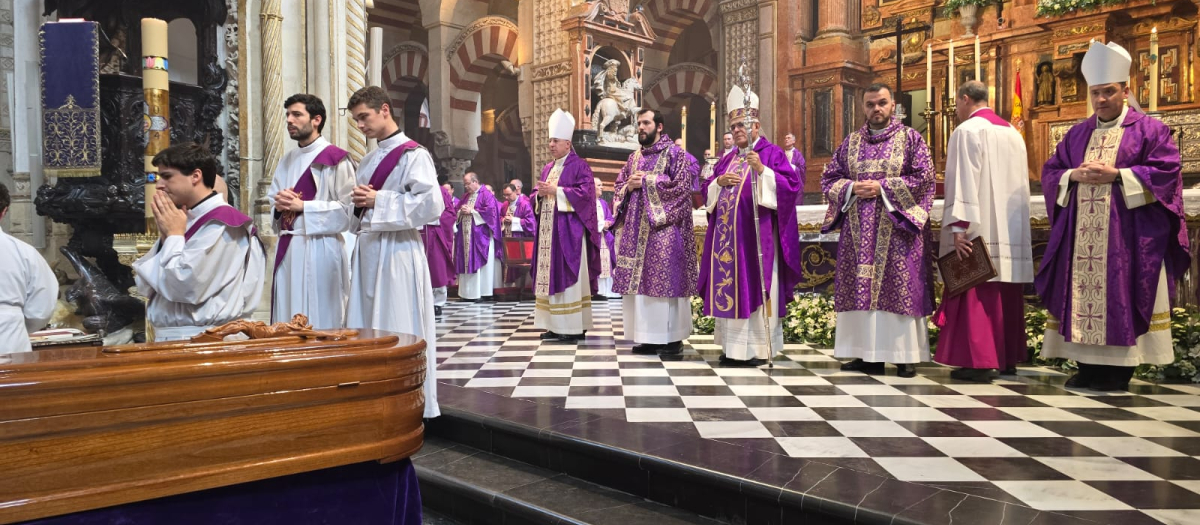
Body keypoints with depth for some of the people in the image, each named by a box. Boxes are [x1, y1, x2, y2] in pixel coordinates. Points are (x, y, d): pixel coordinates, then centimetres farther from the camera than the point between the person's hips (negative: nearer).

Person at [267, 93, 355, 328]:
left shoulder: (335, 159, -5)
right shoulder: (286, 161, 18)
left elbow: (348, 209, -12)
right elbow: (271, 200, 23)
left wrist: (303, 206, -14)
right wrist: (279, 205, 0)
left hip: (320, 249, -7)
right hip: (286, 249, 7)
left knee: (320, 321, -4)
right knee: (286, 318, 8)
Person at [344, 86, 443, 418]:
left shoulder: (413, 154, -6)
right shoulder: (369, 160, 18)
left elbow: (432, 204, -16)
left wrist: (379, 201, -14)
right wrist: (358, 202, 1)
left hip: (397, 251, -8)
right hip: (367, 250, 8)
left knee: (399, 330, -4)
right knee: (365, 328, 9)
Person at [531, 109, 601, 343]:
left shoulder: (579, 165, -4)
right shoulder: (548, 168, 18)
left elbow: (585, 192, -16)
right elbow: (538, 198, 21)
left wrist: (556, 190, -15)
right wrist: (540, 194, -3)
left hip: (569, 230, -8)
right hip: (548, 230, 8)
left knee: (569, 276, -7)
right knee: (551, 276, 6)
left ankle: (575, 327, -3)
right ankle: (555, 325, 10)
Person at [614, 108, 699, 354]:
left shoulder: (675, 153, -1)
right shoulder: (635, 157, 19)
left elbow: (682, 186, -12)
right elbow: (619, 186, 19)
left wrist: (646, 181, -12)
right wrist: (628, 186, -4)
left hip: (664, 227, -7)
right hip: (637, 228, 7)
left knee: (665, 279, -7)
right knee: (640, 279, 5)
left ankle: (671, 337, -1)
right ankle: (647, 336, 11)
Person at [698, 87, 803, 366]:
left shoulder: (771, 153, 0)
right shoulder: (727, 159, 19)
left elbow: (791, 185, -11)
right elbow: (706, 192, 17)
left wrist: (762, 170, -22)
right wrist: (719, 182, -3)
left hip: (756, 234, -6)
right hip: (727, 235, 7)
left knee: (755, 287, -6)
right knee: (729, 287, 6)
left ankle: (758, 347, -1)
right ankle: (733, 345, 13)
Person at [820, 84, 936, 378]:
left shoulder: (910, 138, 4)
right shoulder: (851, 142, 14)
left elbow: (924, 177, -6)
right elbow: (829, 178, 12)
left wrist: (883, 187, -13)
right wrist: (852, 187, -8)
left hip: (896, 226, -3)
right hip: (858, 228, 4)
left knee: (899, 288, -5)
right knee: (861, 288, 2)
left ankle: (906, 355, 1)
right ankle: (868, 354, 8)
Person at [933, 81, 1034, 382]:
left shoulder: (967, 131, -8)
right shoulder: (1013, 133, 16)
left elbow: (963, 182, -16)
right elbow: (1021, 184, 18)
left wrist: (958, 227, -20)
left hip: (980, 229, -8)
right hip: (1011, 229, 8)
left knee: (976, 295, -6)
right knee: (1006, 295, 13)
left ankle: (979, 361, -8)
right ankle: (1008, 358, 19)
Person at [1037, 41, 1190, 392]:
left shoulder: (1148, 129, 2)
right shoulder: (1077, 134, 16)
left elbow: (1165, 171, -7)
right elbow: (1050, 171, 13)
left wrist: (1116, 175, -15)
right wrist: (1074, 175, -8)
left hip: (1128, 232, -4)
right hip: (1080, 233, 5)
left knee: (1120, 296, -5)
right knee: (1081, 293, 2)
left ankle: (1119, 369, 2)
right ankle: (1088, 366, 9)